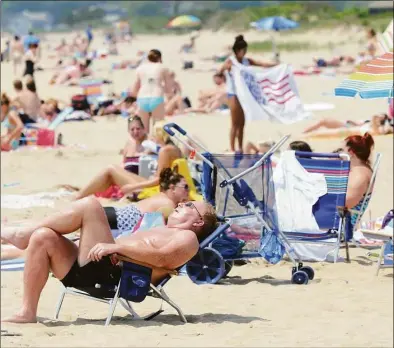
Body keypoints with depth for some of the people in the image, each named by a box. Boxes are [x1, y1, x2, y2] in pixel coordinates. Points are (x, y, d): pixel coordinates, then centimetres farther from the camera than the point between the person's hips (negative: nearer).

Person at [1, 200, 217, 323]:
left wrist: (116, 247, -20)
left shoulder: (187, 238, 6)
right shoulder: (161, 230, 37)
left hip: (114, 275, -9)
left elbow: (161, 258, -14)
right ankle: (27, 313, -15)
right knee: (43, 237, -11)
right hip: (94, 269, 9)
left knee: (90, 205, -16)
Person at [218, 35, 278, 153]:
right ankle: (232, 149, -3)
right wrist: (227, 67, -44)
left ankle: (240, 148, 15)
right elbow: (220, 71, -23)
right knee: (235, 123, -6)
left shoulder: (246, 61, 8)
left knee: (242, 123, 9)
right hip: (233, 94, -6)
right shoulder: (230, 61, -8)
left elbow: (262, 64, 7)